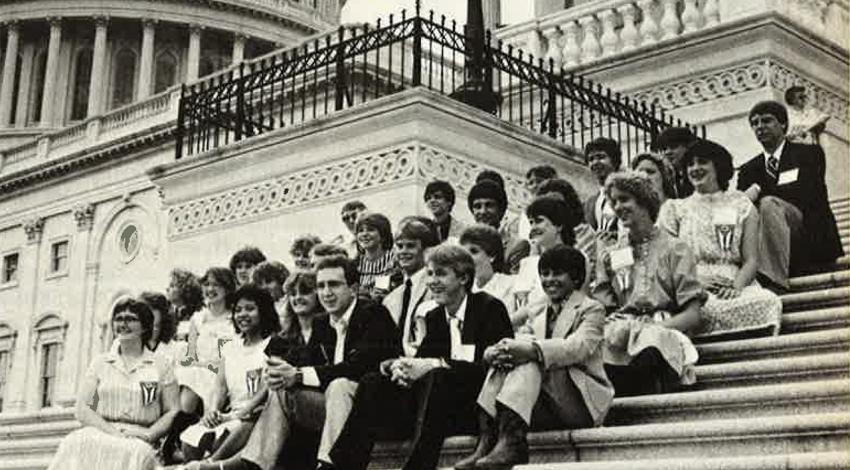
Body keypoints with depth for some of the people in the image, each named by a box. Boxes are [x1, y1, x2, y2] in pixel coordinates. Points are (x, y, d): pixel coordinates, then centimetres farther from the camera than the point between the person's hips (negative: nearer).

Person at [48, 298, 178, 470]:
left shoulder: (161, 365, 12)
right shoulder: (99, 363, 17)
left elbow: (173, 412, 8)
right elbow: (83, 409, 9)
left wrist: (149, 434, -11)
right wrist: (112, 431, -8)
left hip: (139, 439, -2)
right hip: (101, 433, 2)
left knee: (138, 454, -39)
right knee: (74, 445, -34)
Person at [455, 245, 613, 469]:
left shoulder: (591, 309, 5)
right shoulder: (537, 318, 22)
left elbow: (578, 347, -17)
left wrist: (531, 350, -34)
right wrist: (496, 353, -22)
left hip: (583, 403, -5)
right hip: (546, 410, 5)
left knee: (530, 362, -27)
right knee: (503, 360, -17)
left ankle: (510, 442, -41)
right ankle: (486, 440, -31)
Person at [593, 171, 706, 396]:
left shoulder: (674, 249, 13)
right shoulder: (608, 254, 23)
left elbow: (692, 315, 3)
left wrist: (653, 327, -15)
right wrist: (615, 328, -11)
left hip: (662, 331, -2)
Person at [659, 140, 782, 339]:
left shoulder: (740, 205, 18)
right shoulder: (674, 209, 18)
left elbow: (751, 260, 8)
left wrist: (736, 287, -13)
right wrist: (695, 279, -12)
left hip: (735, 286, 1)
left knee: (768, 301, -33)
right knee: (709, 309, -38)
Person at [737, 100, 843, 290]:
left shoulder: (809, 154, 5)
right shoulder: (749, 169, 19)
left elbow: (805, 193, -13)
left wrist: (759, 190, -21)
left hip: (812, 239, -4)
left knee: (769, 203, -30)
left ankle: (774, 280, -37)